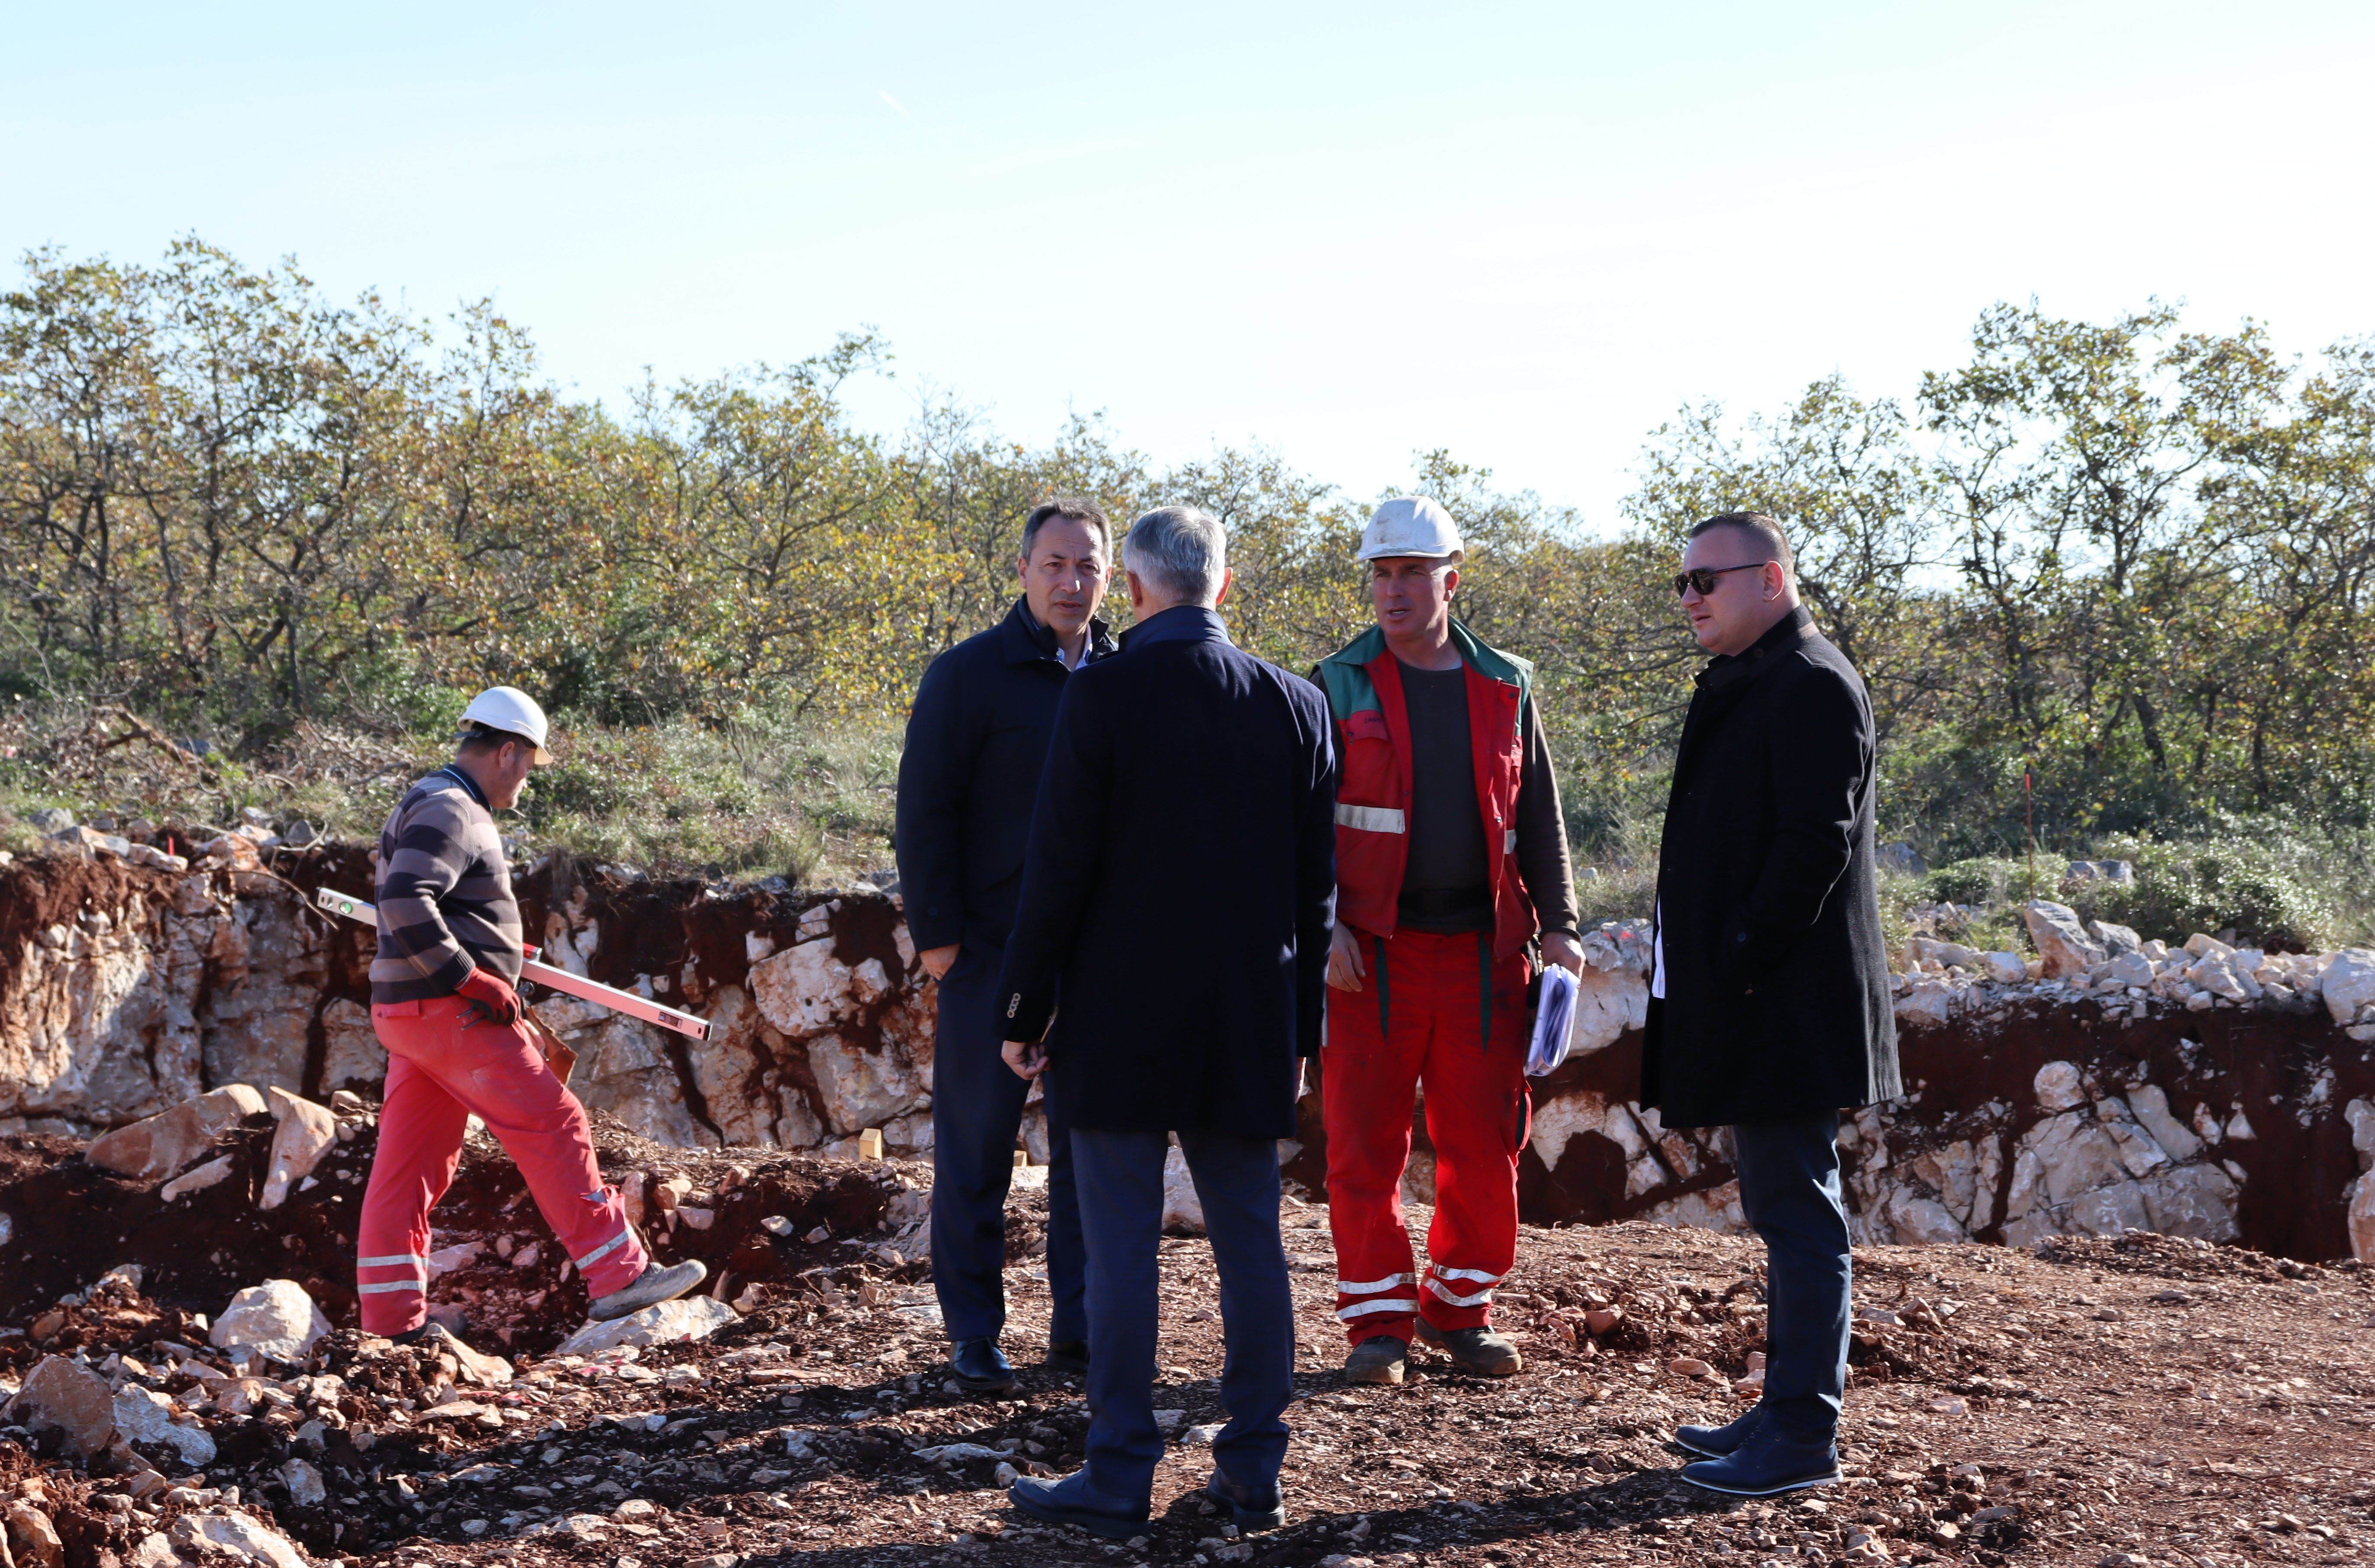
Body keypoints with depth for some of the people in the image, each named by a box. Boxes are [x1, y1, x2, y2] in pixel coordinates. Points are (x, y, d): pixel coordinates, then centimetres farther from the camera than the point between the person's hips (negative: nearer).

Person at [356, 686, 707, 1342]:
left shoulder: (442, 806, 19)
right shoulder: (448, 811, -14)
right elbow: (404, 903, -27)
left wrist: (497, 953, 23)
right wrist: (474, 981, -22)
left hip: (411, 1014, 10)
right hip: (448, 1014, -10)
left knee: (409, 1159, 9)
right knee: (552, 1125, -6)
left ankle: (393, 1314, 11)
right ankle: (618, 1276, -3)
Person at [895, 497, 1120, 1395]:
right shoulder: (970, 674, -4)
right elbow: (924, 811, -4)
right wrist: (937, 934, -9)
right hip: (992, 950, -4)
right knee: (977, 1149, 3)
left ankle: (1080, 1328, 18)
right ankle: (975, 1335, 13)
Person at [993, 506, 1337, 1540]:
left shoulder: (1105, 694, -10)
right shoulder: (1297, 706, 4)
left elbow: (1058, 868, -10)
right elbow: (1317, 884, 9)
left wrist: (1024, 1011, -1)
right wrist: (1300, 1027, 16)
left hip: (1121, 1019, -4)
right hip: (1250, 1027, 4)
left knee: (1121, 1248, 1)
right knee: (1250, 1242, 9)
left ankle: (1118, 1482, 6)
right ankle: (1253, 1476, 15)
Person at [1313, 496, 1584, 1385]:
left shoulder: (1505, 688, 10)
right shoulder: (1338, 687, 3)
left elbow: (1538, 817, 13)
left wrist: (1558, 925, 3)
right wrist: (1320, 924, -10)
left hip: (1482, 952, 2)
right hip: (1370, 953, -2)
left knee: (1484, 1143, 5)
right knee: (1365, 1145, 0)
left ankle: (1458, 1306, 21)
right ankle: (1377, 1320, 12)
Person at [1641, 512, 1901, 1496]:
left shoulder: (1812, 686, -13)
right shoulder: (1742, 685, 19)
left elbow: (1815, 842, -21)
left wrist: (1743, 960, -20)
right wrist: (1693, 961, 13)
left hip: (1787, 1004, -11)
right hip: (1748, 1006, 11)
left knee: (1797, 1212, -6)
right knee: (1782, 1210, 15)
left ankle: (1804, 1439, -1)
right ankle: (1786, 1408, 24)